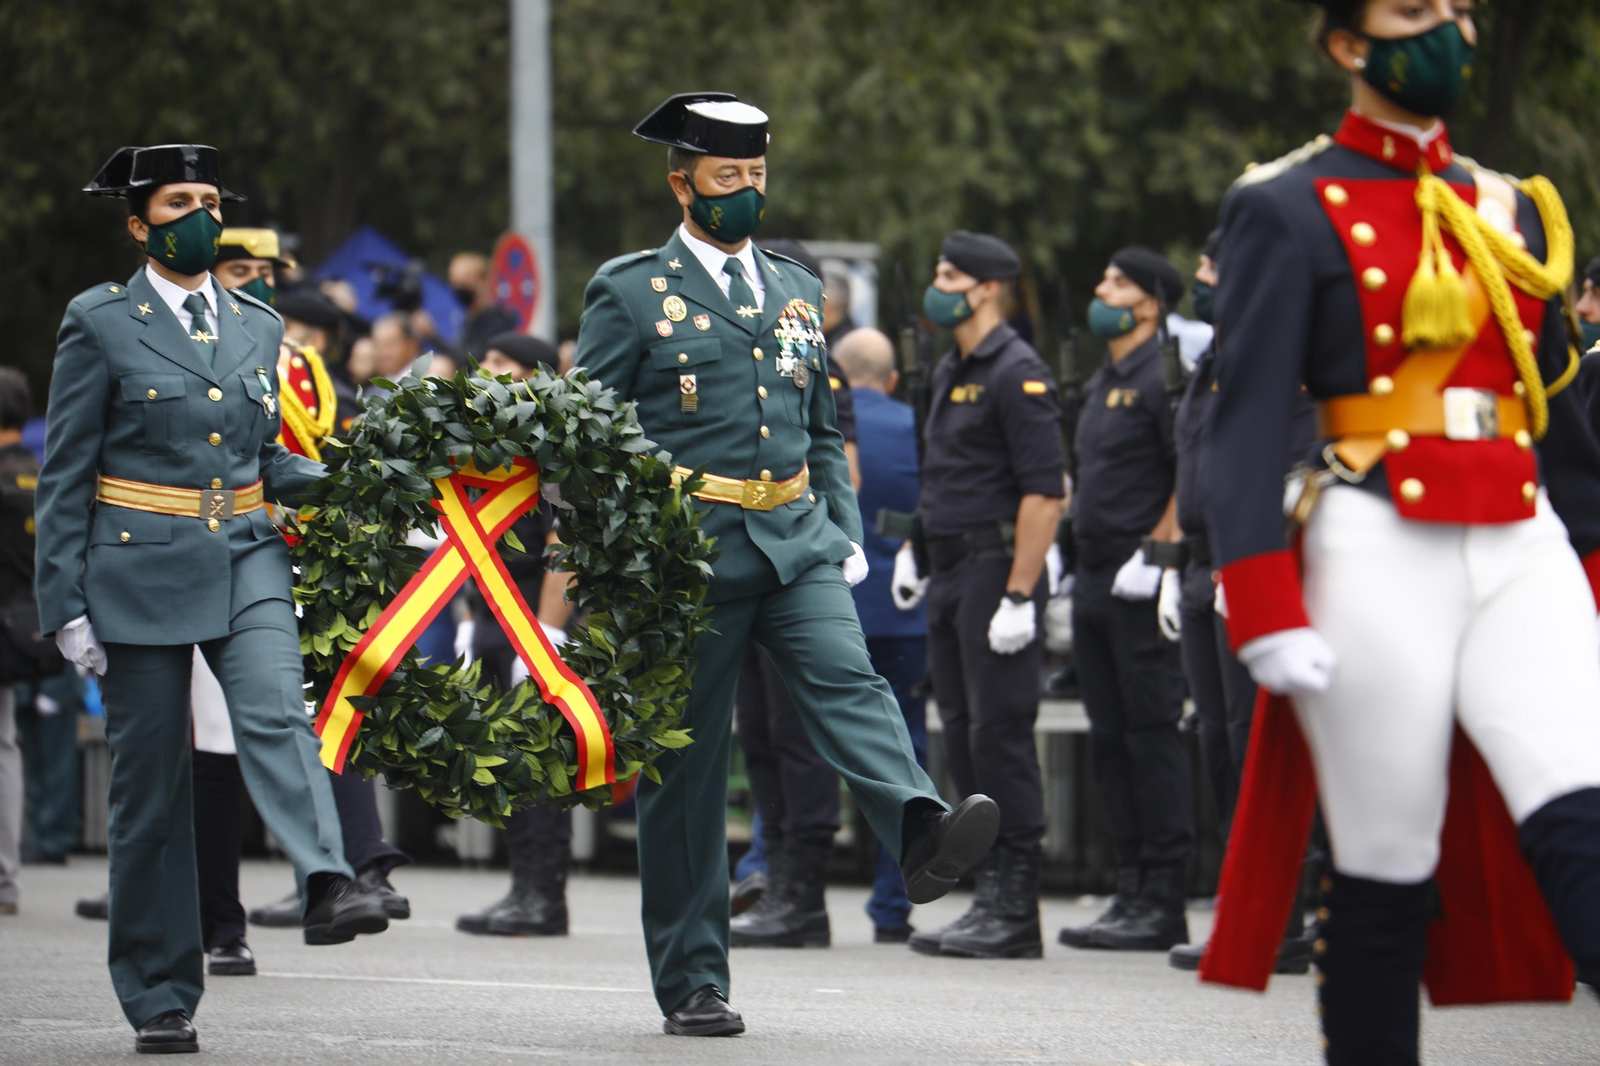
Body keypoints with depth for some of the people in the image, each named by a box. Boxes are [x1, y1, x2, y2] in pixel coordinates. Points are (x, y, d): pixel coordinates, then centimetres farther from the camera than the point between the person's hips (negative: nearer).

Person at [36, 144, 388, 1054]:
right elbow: (65, 476, -1)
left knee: (276, 713, -24)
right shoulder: (101, 324, -1)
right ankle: (161, 999, 9)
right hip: (141, 570, -3)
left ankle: (329, 887, -43)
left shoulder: (258, 324, 12)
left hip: (247, 560, 3)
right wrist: (66, 604, -6)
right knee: (152, 782, 1)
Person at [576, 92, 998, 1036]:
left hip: (797, 543, 3)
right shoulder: (630, 295, 2)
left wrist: (847, 535, 10)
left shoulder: (797, 290, 17)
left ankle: (923, 835, -48)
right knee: (687, 765, 1)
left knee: (848, 680, -23)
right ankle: (692, 983, 7)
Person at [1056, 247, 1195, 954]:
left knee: (1151, 732, -7)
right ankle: (1132, 892, 14)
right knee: (1109, 737, 10)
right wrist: (1075, 552, 19)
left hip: (1142, 583, -10)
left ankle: (1164, 901, -6)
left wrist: (1156, 553, -19)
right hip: (1095, 578, 10)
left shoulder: (1164, 378, -10)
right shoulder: (1102, 383, 19)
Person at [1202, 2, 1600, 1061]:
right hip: (1376, 556, -4)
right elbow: (1248, 422, -5)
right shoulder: (1290, 210, 1)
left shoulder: (1513, 209, 18)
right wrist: (1268, 615, -13)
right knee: (1385, 880, -1)